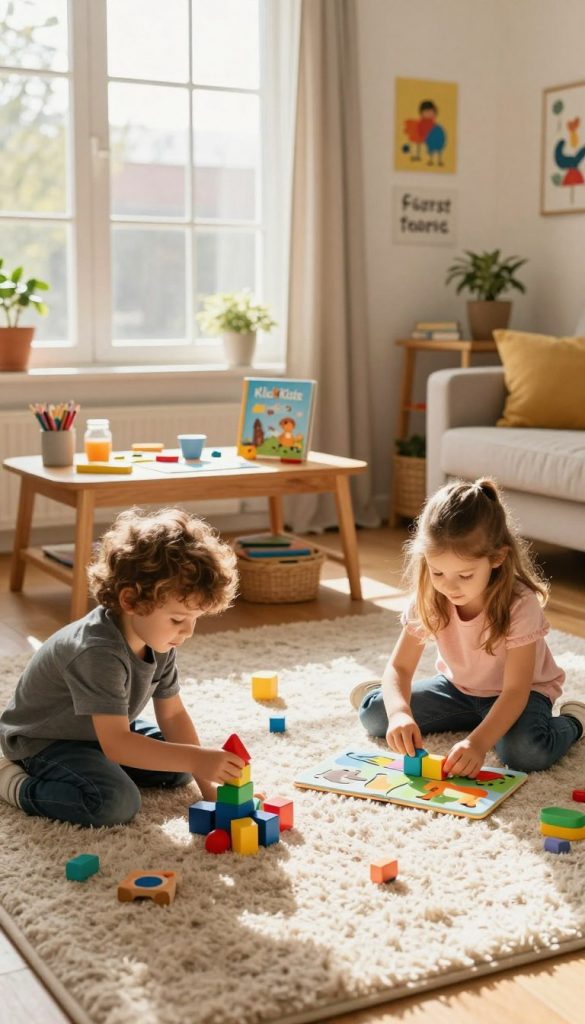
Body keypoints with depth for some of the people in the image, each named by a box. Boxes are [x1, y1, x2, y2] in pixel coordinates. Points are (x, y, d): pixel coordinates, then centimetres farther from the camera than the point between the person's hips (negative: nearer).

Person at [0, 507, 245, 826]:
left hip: (104, 729, 9)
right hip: (43, 740, -9)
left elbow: (173, 715, -2)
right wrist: (196, 759, -45)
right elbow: (115, 744, -41)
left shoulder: (159, 643, -11)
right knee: (116, 802, -29)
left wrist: (205, 782, -8)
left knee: (179, 772, 5)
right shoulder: (98, 653, -38)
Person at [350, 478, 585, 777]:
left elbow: (515, 690, -32)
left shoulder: (520, 605, -32)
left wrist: (479, 742, -48)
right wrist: (399, 711, -40)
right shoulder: (429, 598, -20)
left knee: (527, 752, -35)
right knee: (374, 714, -9)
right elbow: (399, 666, -17)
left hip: (519, 693, -4)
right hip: (458, 686, 4)